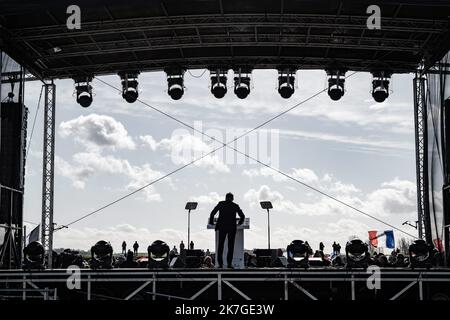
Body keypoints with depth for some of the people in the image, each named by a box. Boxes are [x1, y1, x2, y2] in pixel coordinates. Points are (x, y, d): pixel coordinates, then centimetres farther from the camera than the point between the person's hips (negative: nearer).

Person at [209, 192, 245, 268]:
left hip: (222, 227, 0)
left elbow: (212, 213, 3)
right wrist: (239, 223, 28)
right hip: (232, 228, 0)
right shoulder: (235, 206, 7)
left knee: (220, 245, 6)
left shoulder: (221, 204, 6)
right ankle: (229, 263, -4)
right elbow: (242, 216, 11)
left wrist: (211, 222, 17)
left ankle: (220, 263, -2)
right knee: (230, 246, 5)